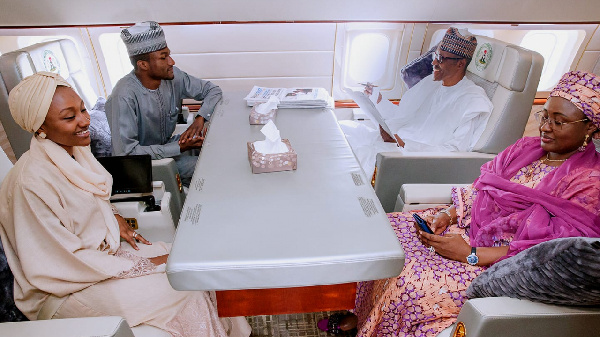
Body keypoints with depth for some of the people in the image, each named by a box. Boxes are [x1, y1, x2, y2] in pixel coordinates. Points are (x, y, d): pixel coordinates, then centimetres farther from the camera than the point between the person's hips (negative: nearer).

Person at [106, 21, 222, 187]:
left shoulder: (172, 75, -10)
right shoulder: (124, 96, -28)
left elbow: (212, 90, -1)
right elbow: (126, 152, -29)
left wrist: (200, 118, -19)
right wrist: (179, 147, -30)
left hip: (168, 143, 7)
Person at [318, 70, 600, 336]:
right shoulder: (526, 148, 6)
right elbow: (477, 192, 9)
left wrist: (470, 254, -23)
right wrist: (448, 215, -10)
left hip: (500, 262, -6)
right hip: (469, 226, 7)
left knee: (412, 280, -26)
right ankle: (362, 314, 11)